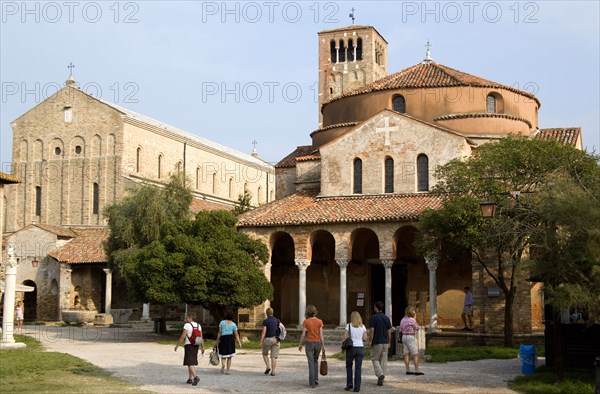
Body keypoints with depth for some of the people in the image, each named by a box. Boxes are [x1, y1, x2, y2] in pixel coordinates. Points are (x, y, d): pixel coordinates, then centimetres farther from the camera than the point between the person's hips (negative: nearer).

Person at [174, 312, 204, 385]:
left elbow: (183, 336, -14)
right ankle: (190, 379, 20)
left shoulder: (187, 325, -9)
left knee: (190, 363, -8)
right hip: (196, 345, 7)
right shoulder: (198, 325, 10)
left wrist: (177, 345, -7)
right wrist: (202, 347, 11)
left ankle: (195, 377, -24)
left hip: (188, 345, -7)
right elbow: (201, 337, 8)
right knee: (192, 362, 15)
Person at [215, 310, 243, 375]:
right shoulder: (233, 324, 1)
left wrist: (217, 340, 8)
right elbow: (236, 335, -1)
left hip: (223, 338, 0)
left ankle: (223, 365, -23)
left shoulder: (222, 322, 1)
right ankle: (228, 370, 10)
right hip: (230, 338, 0)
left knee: (223, 355, 7)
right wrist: (239, 343, 1)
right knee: (229, 356, 11)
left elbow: (219, 332, 0)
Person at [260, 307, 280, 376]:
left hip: (267, 339, -3)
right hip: (276, 340, 3)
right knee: (274, 356, 5)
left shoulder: (265, 321, -8)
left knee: (265, 354, 18)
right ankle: (273, 371, -1)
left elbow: (264, 332, -12)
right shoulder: (277, 320, 5)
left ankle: (268, 367, 2)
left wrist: (261, 342, -10)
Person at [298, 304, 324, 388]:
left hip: (309, 343, -2)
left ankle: (312, 383, 3)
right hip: (318, 343, 2)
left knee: (311, 363, 5)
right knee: (315, 361, 24)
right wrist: (323, 346, 1)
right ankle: (316, 379, 15)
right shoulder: (319, 321, -1)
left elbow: (303, 335, -8)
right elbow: (321, 335, -4)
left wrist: (300, 345, 4)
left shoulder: (305, 322, -6)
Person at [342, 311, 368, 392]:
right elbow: (365, 338, 4)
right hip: (360, 348, 2)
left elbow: (344, 337, -8)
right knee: (358, 367, 4)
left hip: (351, 348, -2)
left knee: (349, 366, 17)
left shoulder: (349, 326, -5)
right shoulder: (363, 327, 3)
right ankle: (357, 387, 2)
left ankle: (349, 384, 11)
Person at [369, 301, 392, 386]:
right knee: (383, 361, 9)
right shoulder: (387, 318, 6)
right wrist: (389, 342, 15)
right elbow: (389, 332, 7)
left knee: (375, 359, 7)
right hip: (385, 342, 5)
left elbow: (372, 330, -15)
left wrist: (370, 341, -7)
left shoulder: (373, 318, -10)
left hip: (376, 342, -5)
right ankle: (381, 380, 10)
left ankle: (380, 374, -15)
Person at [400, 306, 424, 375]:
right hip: (411, 337, -8)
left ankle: (408, 370, 8)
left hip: (404, 336, 8)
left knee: (406, 354, 7)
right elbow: (417, 328, -3)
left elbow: (401, 330, 14)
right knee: (415, 354, -3)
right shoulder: (412, 320, -14)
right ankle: (417, 370, -6)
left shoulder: (403, 320, 10)